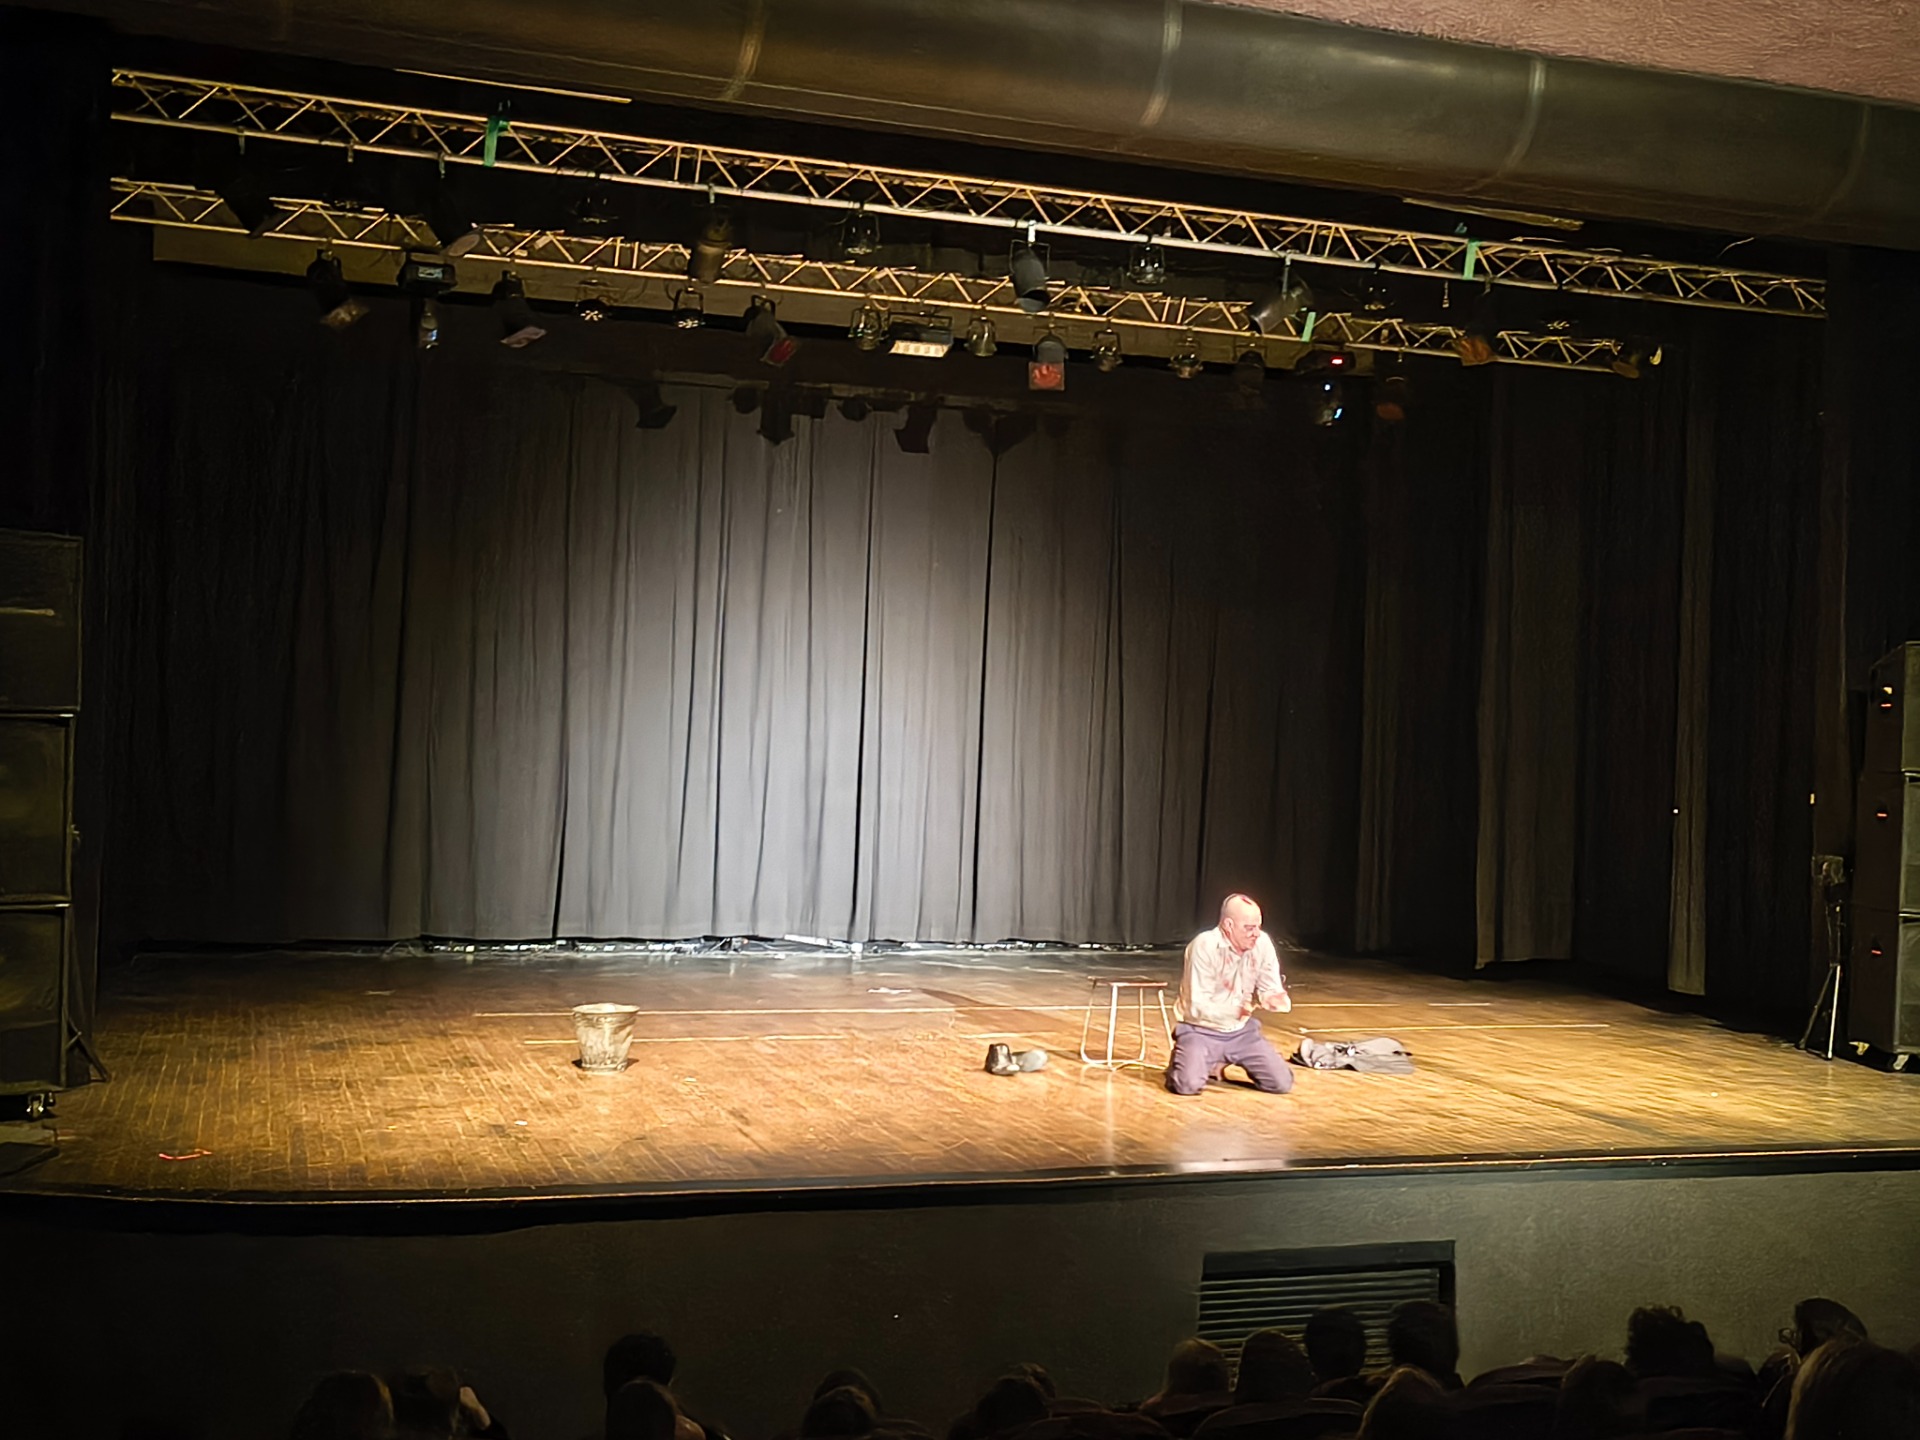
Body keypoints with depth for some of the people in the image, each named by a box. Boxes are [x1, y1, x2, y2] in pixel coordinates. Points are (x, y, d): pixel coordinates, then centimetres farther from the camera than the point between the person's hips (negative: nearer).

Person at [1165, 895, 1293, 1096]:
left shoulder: (1262, 944, -8)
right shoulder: (1204, 947, -22)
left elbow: (1271, 990, -1)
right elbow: (1198, 1007, -22)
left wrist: (1276, 998, -27)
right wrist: (1237, 1009, -37)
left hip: (1241, 1031, 5)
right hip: (1201, 1031, -5)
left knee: (1282, 1083, -6)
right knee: (1189, 1085, -28)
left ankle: (1223, 1062, 20)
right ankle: (1181, 1063, 10)